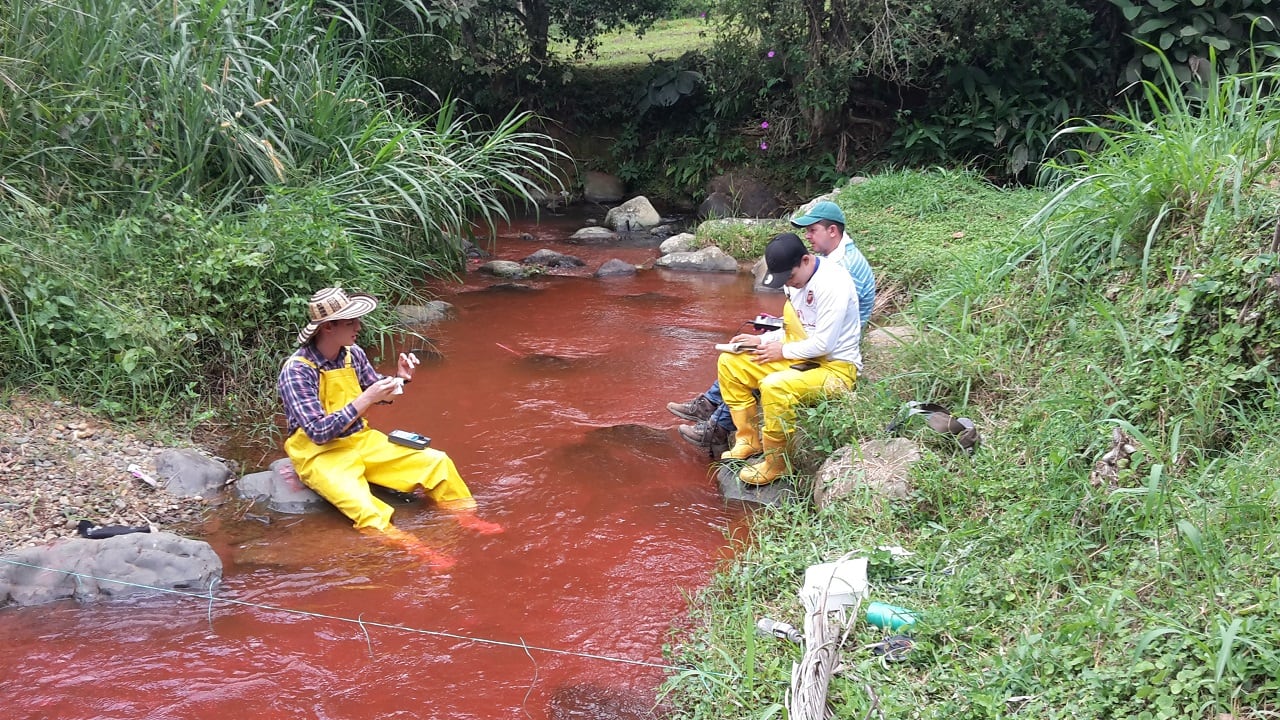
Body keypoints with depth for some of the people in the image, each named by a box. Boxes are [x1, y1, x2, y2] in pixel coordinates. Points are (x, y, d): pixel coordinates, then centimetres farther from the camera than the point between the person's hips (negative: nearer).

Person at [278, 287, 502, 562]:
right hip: (320, 453, -7)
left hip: (362, 440, 7)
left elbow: (378, 392, 17)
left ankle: (466, 518, 15)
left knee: (437, 462, -3)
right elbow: (319, 432, -26)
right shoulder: (296, 371, -21)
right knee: (368, 512, -34)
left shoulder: (353, 354, -1)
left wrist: (400, 378, -5)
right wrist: (366, 399, -28)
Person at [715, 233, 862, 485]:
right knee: (730, 362, 3)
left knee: (774, 387, -36)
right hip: (802, 359, 10)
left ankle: (776, 463, -16)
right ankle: (750, 440, 10)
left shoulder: (833, 284, -23)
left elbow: (824, 344, -25)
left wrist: (784, 351, -12)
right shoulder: (795, 278, 5)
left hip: (836, 368, -9)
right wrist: (763, 340, 2)